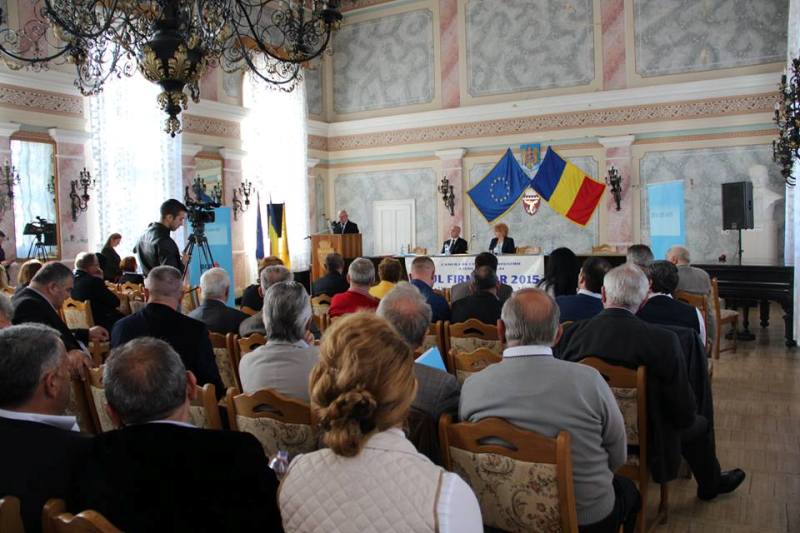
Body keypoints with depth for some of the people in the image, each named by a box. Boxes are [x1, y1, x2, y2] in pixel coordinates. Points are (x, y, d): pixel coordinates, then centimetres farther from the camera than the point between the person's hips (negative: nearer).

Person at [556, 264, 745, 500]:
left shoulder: (571, 332, -18)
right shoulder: (663, 341, -25)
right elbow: (685, 415, -16)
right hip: (648, 445, -3)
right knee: (700, 425, 28)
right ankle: (711, 484, 53)